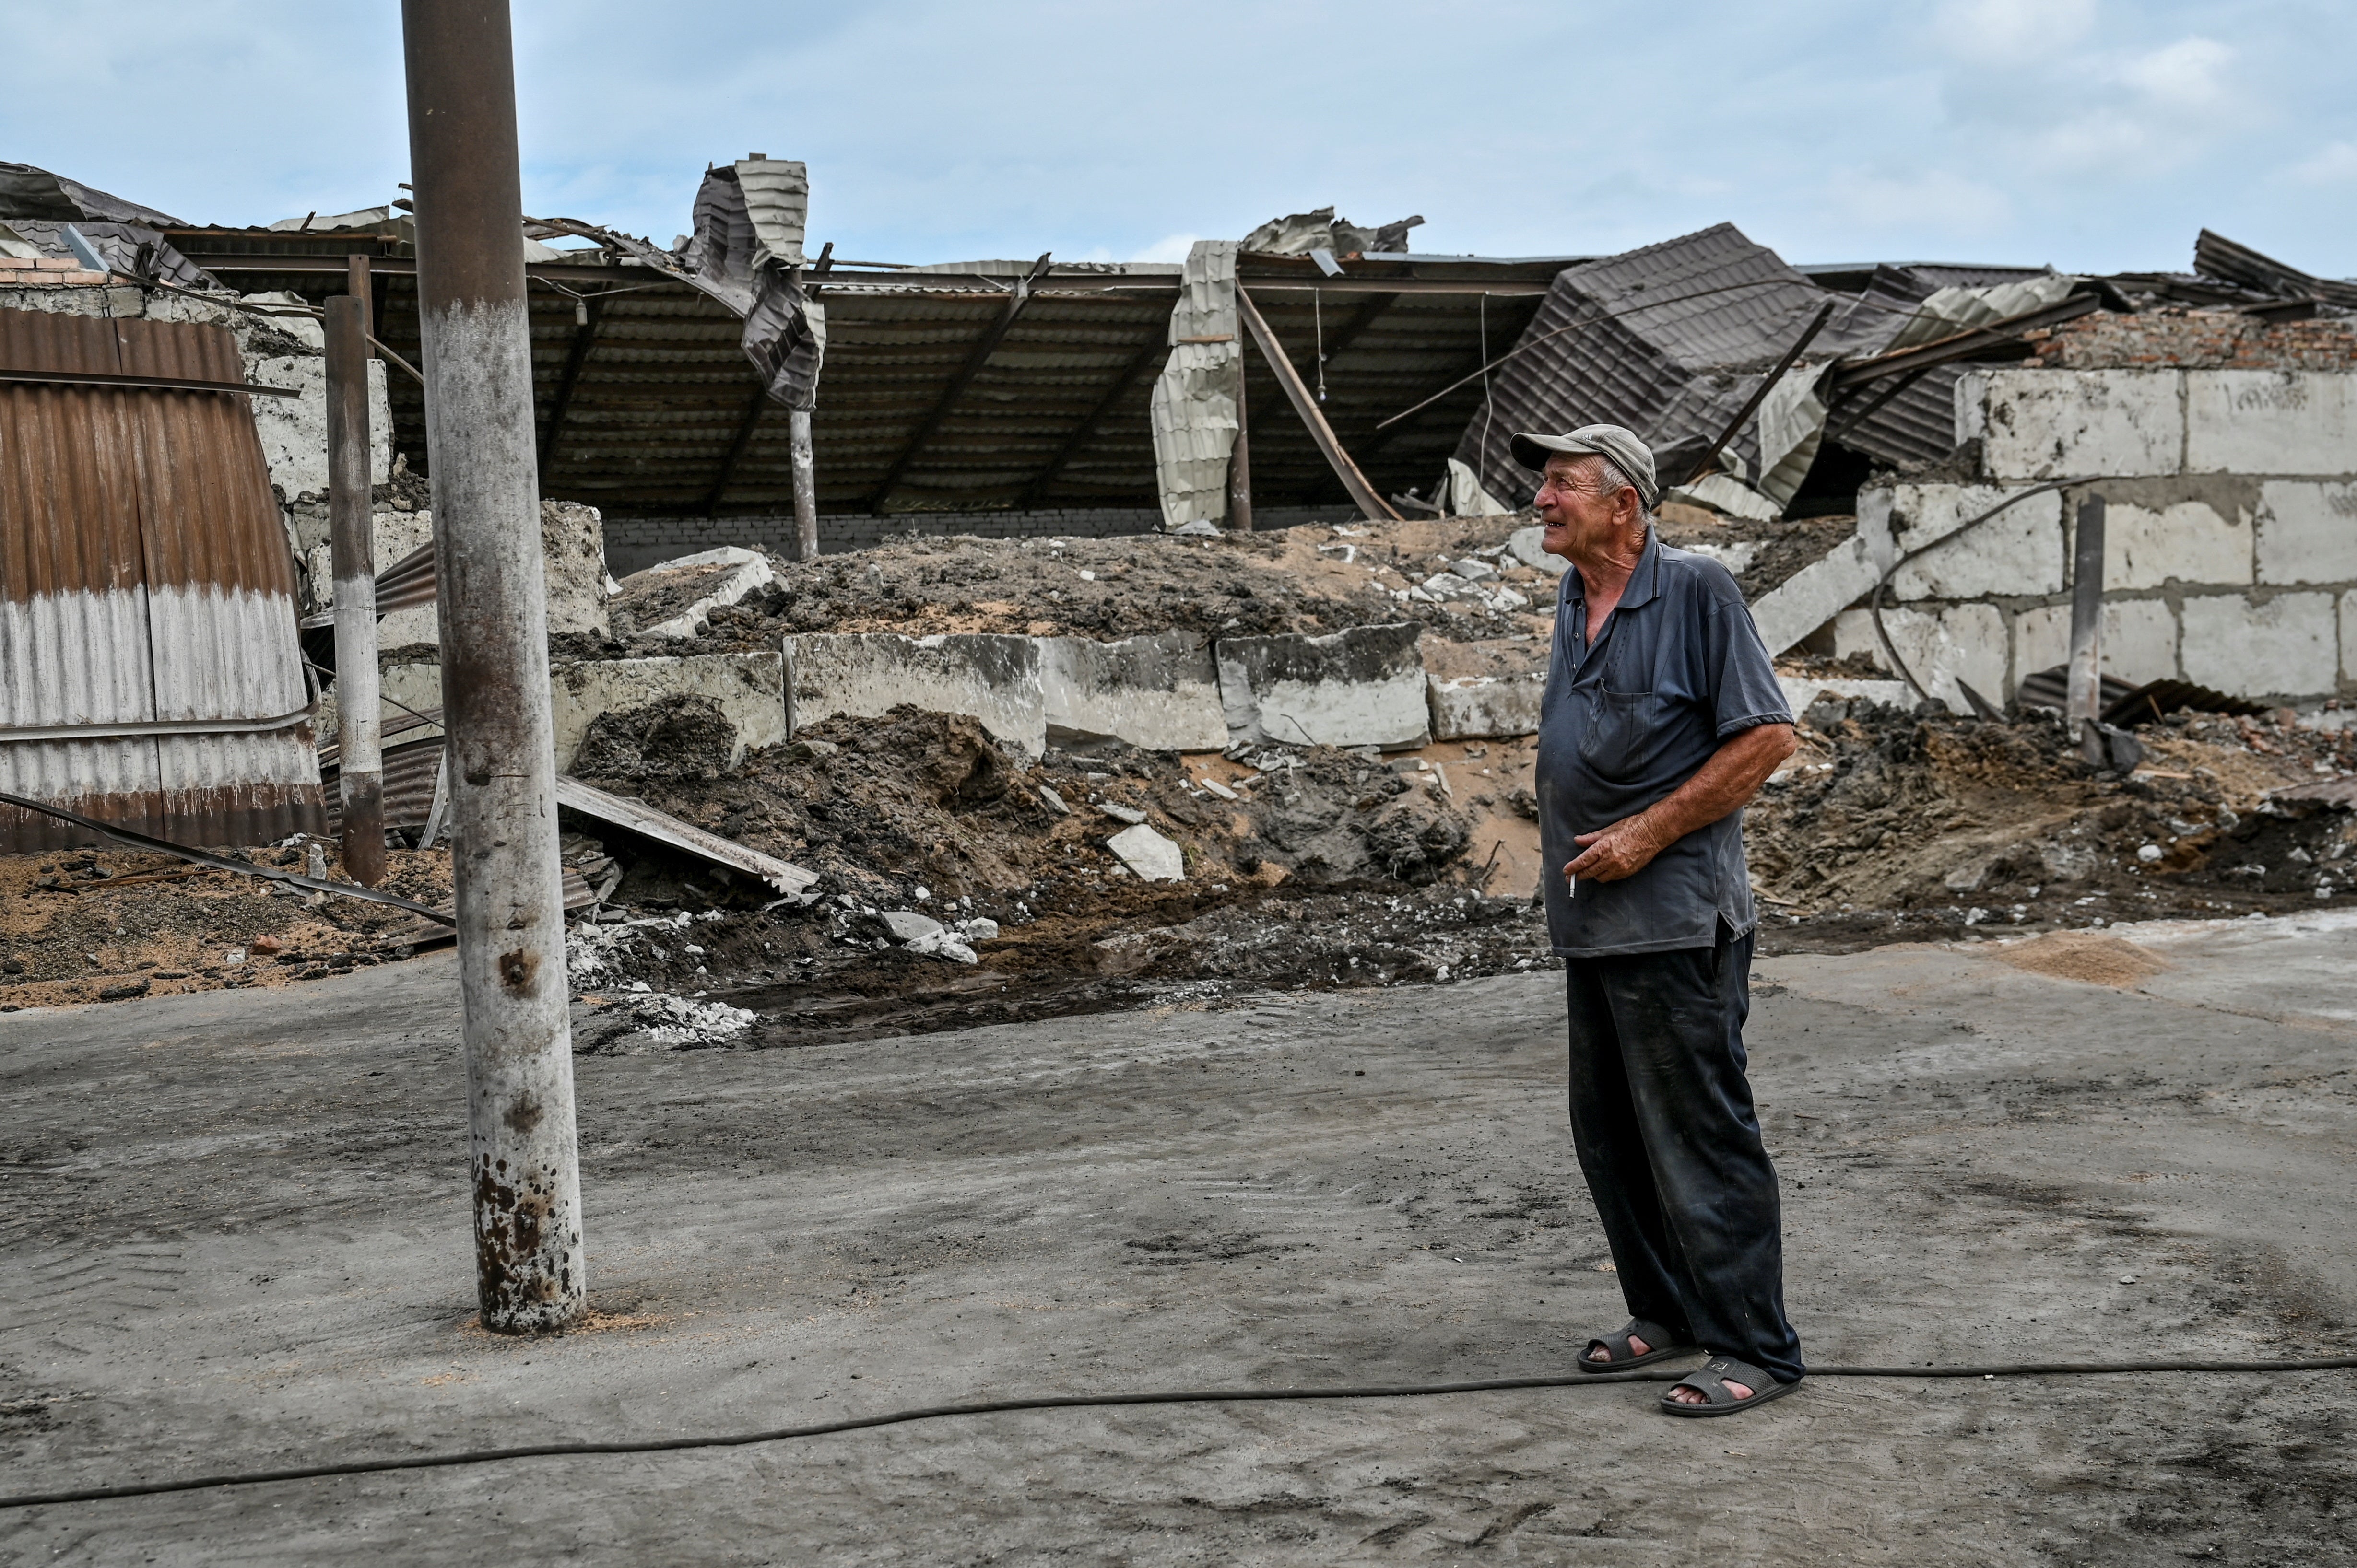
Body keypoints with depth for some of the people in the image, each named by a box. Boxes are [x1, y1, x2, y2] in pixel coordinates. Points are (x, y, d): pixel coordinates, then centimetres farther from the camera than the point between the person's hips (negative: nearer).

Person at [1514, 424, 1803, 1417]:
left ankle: (1754, 1348, 5)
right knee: (1609, 1135, 15)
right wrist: (1561, 829, 11)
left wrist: (1647, 833, -17)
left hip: (1676, 917, -9)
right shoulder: (1573, 601, 14)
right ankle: (1668, 1312, 29)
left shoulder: (1696, 592, -11)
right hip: (1592, 918, 9)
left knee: (1700, 1134, -5)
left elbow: (1766, 737, -14)